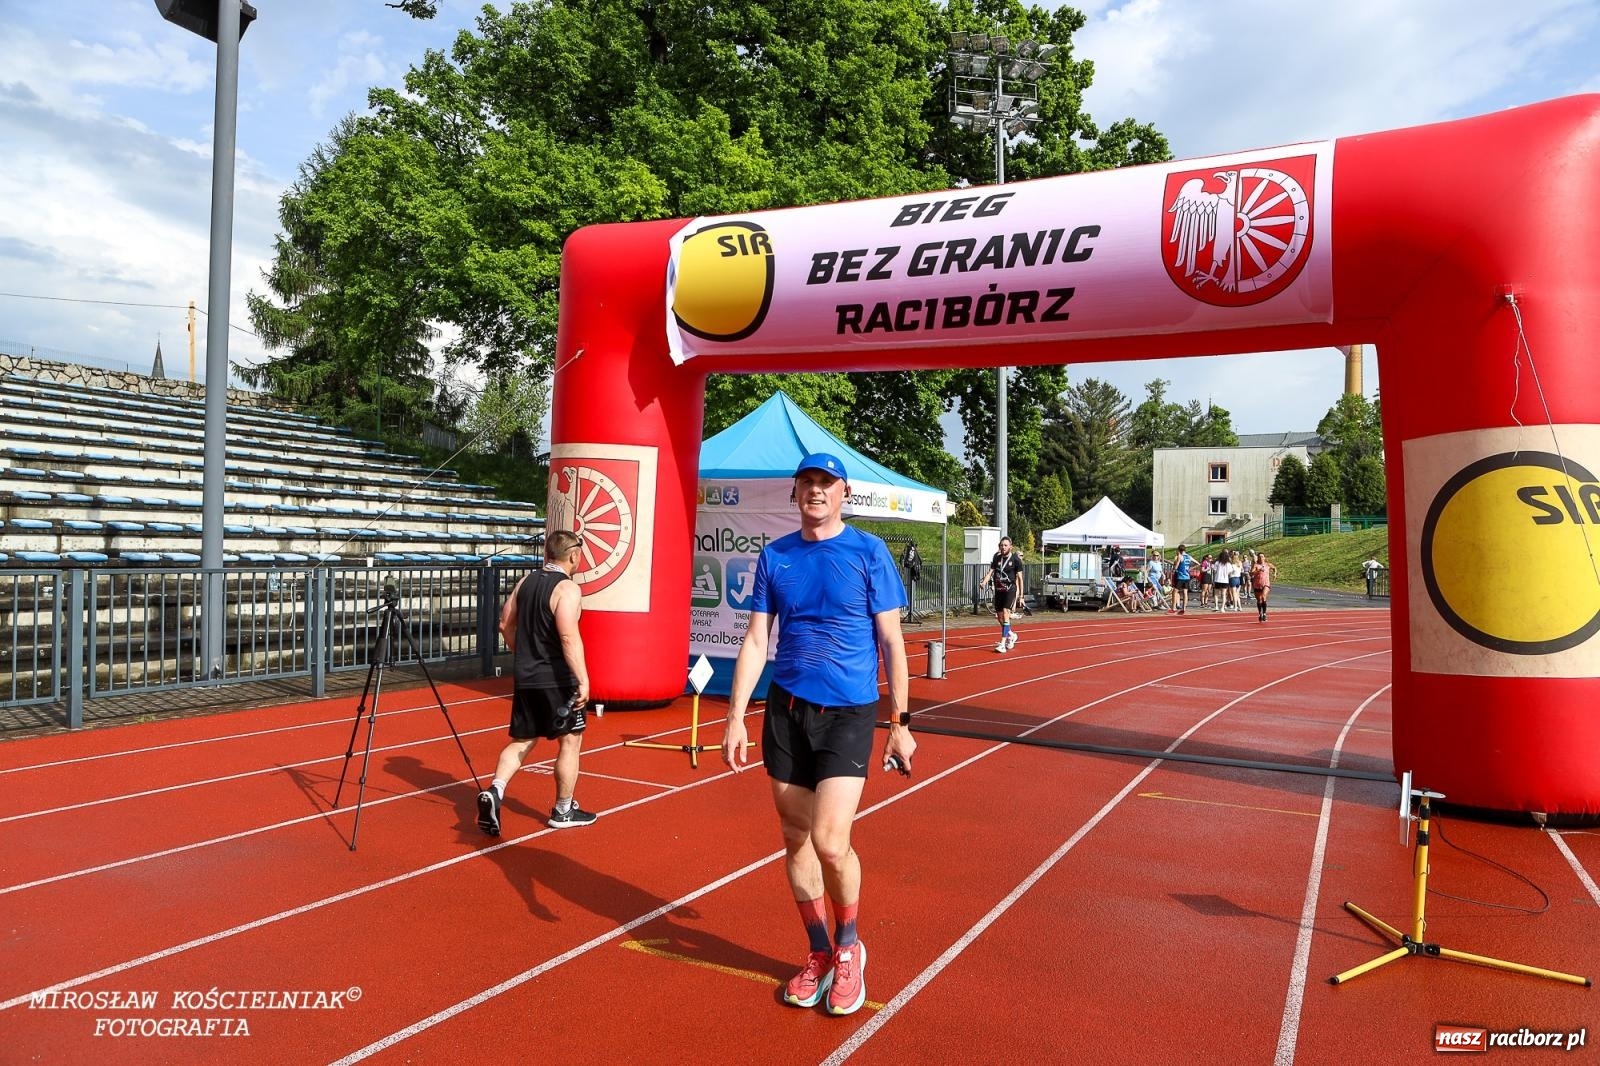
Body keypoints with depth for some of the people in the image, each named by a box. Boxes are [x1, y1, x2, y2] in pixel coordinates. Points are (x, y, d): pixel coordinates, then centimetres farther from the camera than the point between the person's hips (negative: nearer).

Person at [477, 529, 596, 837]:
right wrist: (583, 680, -28)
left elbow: (506, 624, 16)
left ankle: (494, 791, -6)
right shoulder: (567, 588, -15)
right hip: (556, 678, -7)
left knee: (522, 740, 15)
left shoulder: (525, 583, 9)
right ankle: (564, 811, 15)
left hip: (525, 677, 7)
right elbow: (569, 636, -26)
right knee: (570, 740, 8)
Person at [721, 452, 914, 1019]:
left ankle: (849, 947, 17)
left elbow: (891, 642, -1)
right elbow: (755, 640, 7)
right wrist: (735, 717, 1)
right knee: (795, 839, 9)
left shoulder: (869, 552, -3)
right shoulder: (774, 556, 6)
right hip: (785, 709, 4)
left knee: (829, 840, -12)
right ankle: (819, 954, 30)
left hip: (849, 714, -3)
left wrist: (900, 724, -3)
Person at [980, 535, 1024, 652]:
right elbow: (990, 572, 2)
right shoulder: (997, 558, 6)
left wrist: (1021, 595, -3)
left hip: (1010, 590, -5)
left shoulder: (1016, 559, -5)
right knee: (1000, 617, 11)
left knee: (1005, 614, -17)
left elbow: (1019, 578, -2)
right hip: (998, 590, 5)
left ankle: (1003, 643, -17)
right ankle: (1011, 635, 37)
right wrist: (984, 582, -18)